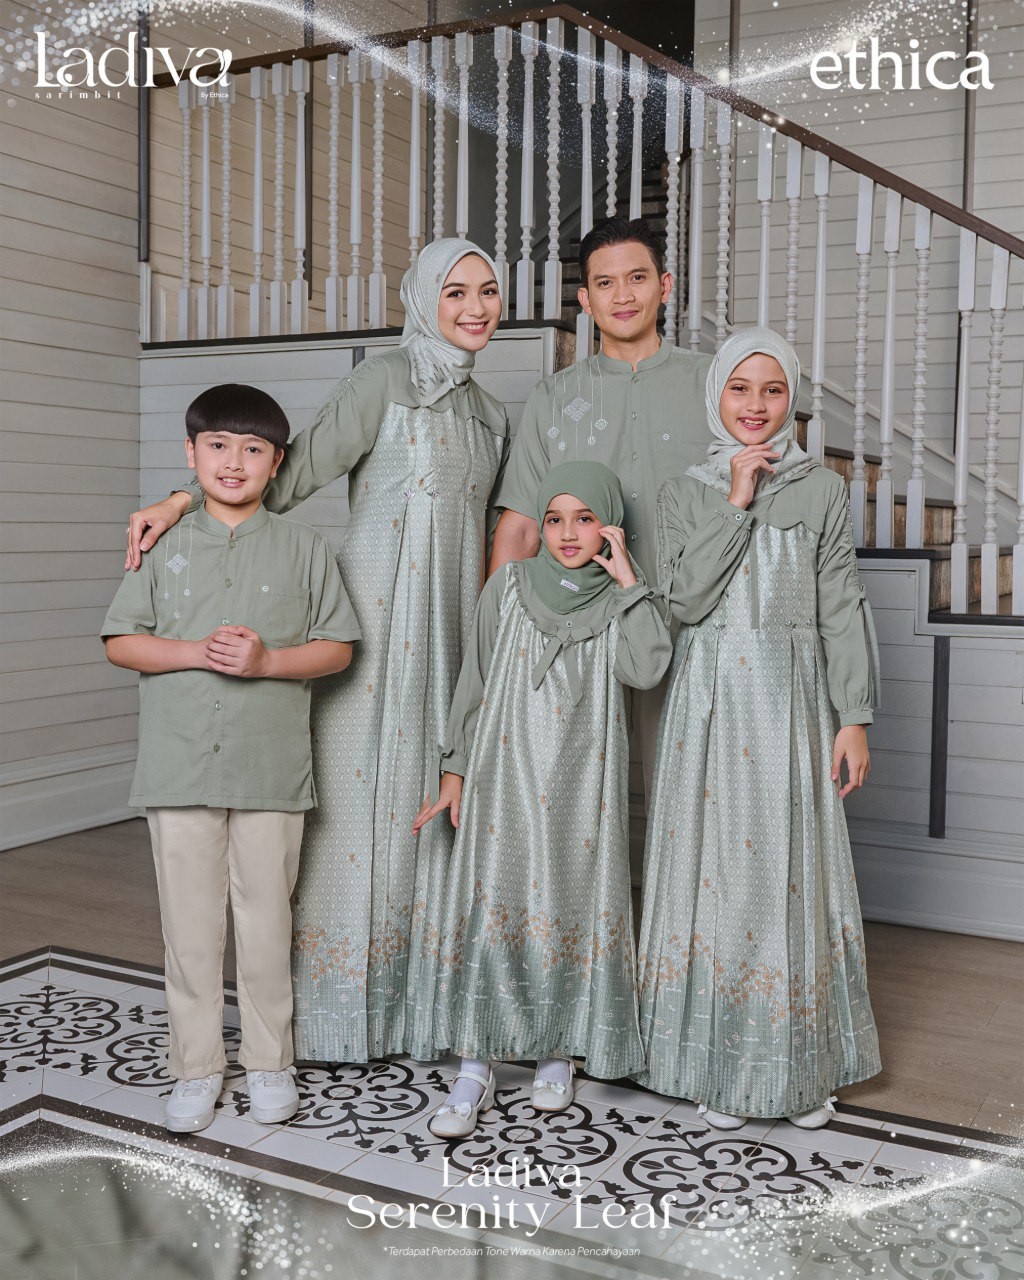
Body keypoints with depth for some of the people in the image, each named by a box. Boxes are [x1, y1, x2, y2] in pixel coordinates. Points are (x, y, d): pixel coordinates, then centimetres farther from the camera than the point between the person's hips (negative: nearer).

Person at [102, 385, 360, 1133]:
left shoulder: (303, 548, 3)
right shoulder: (164, 545, 5)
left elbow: (337, 648, 3)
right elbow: (120, 641, 3)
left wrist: (267, 660, -14)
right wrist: (196, 652, -12)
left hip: (270, 767, -1)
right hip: (180, 763, 1)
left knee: (267, 917, 8)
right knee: (189, 921, 8)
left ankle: (269, 1061, 24)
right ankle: (197, 1065, 22)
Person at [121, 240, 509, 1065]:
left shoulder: (489, 416, 17)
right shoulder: (387, 380, -3)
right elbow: (298, 470, -11)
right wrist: (186, 498, -23)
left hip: (450, 627, 6)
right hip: (375, 616, -6)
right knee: (361, 794, -3)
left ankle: (417, 1006, 17)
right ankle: (340, 1017, 8)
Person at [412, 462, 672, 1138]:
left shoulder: (621, 600, 6)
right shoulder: (511, 583, 7)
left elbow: (646, 668, -14)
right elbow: (475, 681, 8)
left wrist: (628, 579, -11)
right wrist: (455, 770, 4)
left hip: (582, 783, 0)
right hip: (507, 774, 0)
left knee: (573, 904, 4)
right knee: (494, 903, -4)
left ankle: (559, 1051, 23)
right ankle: (476, 1066, 6)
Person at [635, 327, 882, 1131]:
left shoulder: (823, 492, 5)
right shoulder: (686, 493, 8)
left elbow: (842, 610, 2)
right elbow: (689, 598, -6)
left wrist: (854, 717, -4)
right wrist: (736, 504, -10)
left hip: (791, 702, -1)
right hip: (712, 703, 1)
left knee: (792, 868, 2)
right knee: (716, 867, 3)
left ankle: (801, 1064, 17)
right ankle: (723, 1065, 16)